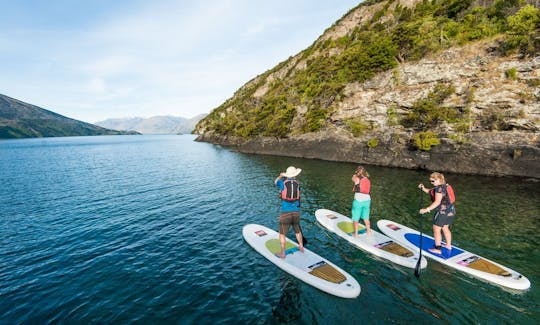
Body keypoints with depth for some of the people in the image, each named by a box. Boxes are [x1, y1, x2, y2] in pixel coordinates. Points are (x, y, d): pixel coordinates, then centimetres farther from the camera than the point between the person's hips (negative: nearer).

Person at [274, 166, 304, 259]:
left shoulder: (282, 182, -4)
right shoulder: (297, 183, 2)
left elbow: (275, 182, 20)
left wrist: (280, 176, 41)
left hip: (285, 212, -3)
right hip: (296, 212, 3)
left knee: (282, 234, 10)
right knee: (297, 231, 25)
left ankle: (282, 253, 15)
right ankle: (301, 247, 39)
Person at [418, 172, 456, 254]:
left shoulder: (439, 188, -20)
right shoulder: (445, 186, 10)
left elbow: (437, 202, -25)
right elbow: (431, 191, 12)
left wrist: (426, 209, -27)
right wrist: (423, 188, -4)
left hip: (443, 212, -10)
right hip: (450, 211, 10)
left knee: (436, 230, 2)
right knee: (445, 228, 24)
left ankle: (438, 249, 9)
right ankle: (448, 245, 37)